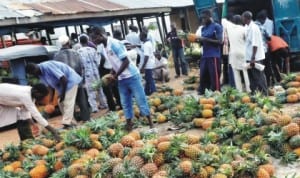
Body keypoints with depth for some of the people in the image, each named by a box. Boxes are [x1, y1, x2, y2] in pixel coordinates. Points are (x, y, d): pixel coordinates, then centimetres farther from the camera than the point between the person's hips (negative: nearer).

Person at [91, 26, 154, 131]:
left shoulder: (114, 43, -18)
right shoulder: (105, 47, 8)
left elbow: (126, 61, -21)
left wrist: (115, 76, -17)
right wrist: (111, 75, 1)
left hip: (131, 76, -8)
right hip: (121, 79, 8)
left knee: (141, 100, -2)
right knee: (125, 103, 11)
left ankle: (150, 123, 8)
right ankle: (129, 124, 20)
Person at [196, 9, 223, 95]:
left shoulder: (217, 27, -4)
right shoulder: (203, 28, 17)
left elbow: (220, 42, -11)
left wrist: (205, 39, -17)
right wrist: (199, 40, 0)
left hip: (214, 56, -6)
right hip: (204, 56, 7)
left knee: (214, 77, -4)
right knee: (203, 76, 7)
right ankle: (202, 93, 14)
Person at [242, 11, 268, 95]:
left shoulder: (254, 28, -16)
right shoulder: (247, 27, 10)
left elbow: (255, 44, -20)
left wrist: (253, 58, -21)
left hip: (256, 58, -9)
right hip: (250, 57, 9)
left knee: (259, 78, -2)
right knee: (252, 78, 15)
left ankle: (264, 94, 6)